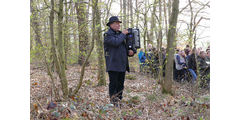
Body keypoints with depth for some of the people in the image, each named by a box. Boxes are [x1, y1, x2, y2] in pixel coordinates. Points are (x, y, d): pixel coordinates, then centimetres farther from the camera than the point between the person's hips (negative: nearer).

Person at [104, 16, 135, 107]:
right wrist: (123, 34, -10)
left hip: (122, 65, 7)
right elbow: (116, 42, -24)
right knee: (113, 84, -4)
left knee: (121, 84, 11)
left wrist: (130, 52, 0)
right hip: (113, 65, -7)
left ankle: (119, 100, 21)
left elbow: (125, 48, 22)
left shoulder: (120, 34, 18)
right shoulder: (108, 35, -5)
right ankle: (113, 102, 3)